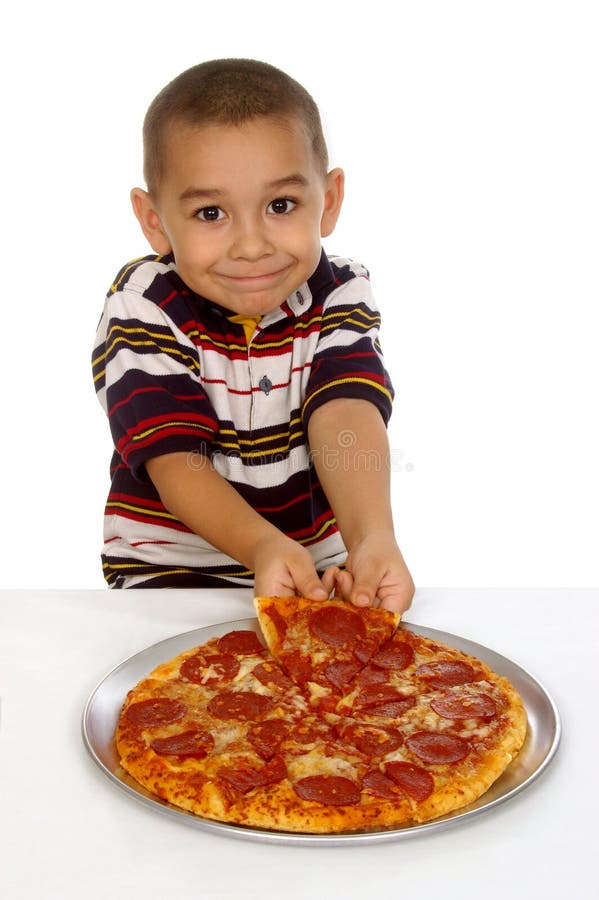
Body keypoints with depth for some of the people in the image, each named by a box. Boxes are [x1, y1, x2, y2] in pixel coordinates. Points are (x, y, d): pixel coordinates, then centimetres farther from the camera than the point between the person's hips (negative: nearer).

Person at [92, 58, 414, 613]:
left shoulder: (338, 298, -5)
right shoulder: (141, 310, -12)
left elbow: (346, 417, -22)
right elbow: (174, 459, -21)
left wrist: (373, 539, -43)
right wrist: (265, 547, -40)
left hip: (322, 564, 3)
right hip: (171, 567, -3)